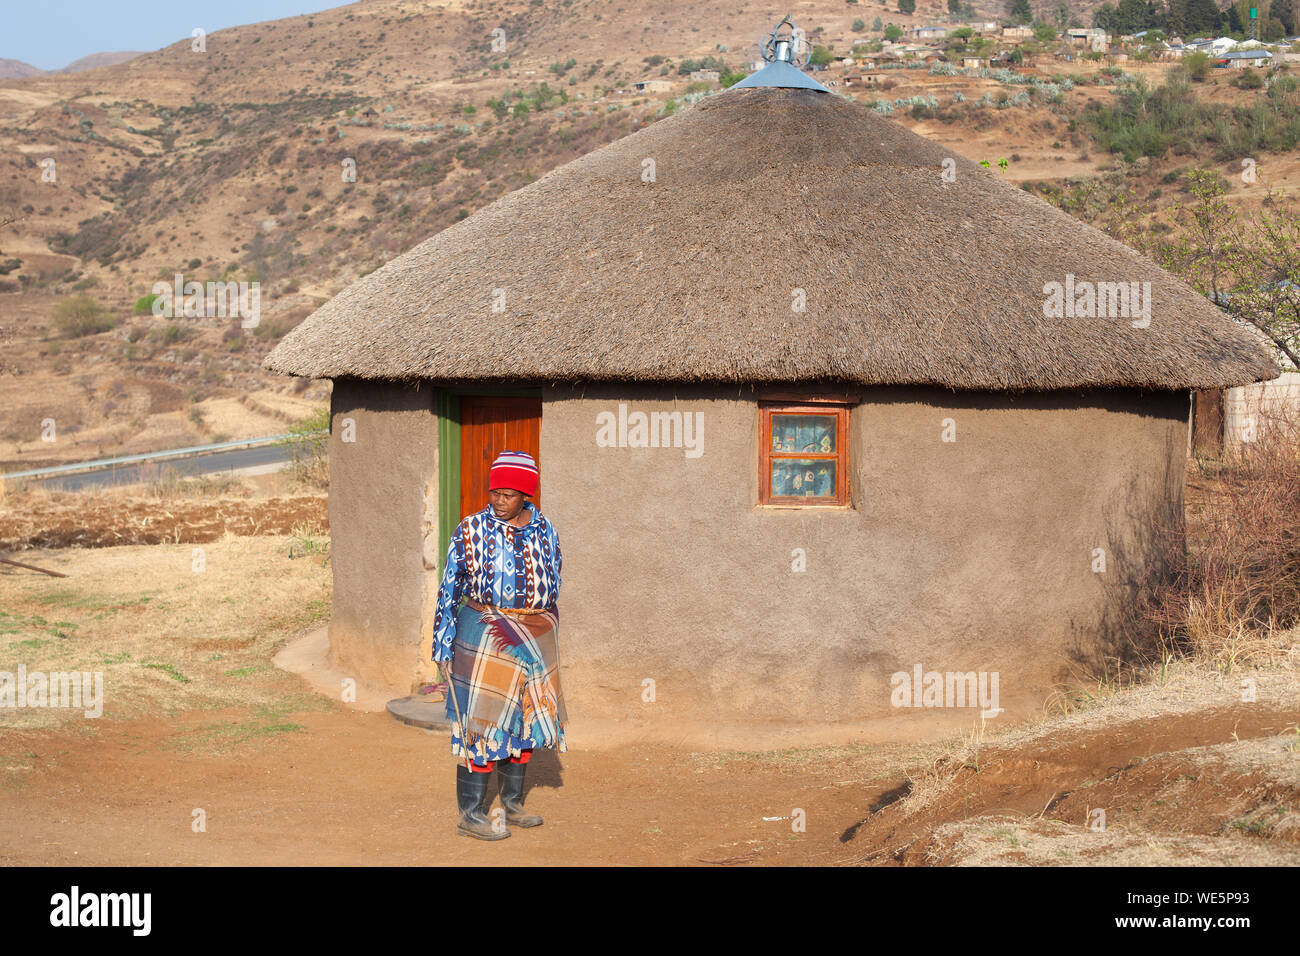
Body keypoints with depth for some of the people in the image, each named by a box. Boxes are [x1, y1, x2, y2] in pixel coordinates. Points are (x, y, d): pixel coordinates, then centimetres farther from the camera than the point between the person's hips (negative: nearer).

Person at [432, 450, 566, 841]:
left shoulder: (544, 532, 6)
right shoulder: (471, 531, -6)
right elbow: (449, 590, -4)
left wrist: (546, 642, 17)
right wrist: (442, 648, -6)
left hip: (534, 641, 5)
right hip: (484, 637, -5)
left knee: (525, 719, 10)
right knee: (483, 720, -7)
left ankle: (511, 803, 23)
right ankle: (470, 812, -2)